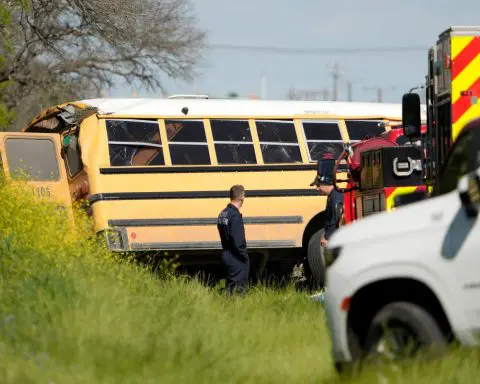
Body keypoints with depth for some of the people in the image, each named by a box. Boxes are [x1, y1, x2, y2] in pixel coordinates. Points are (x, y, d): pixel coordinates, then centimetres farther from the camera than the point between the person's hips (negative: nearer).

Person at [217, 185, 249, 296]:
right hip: (236, 258, -9)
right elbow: (238, 240, -24)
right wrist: (245, 256, -13)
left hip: (226, 255, 9)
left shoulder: (223, 214, 9)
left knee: (231, 284, 16)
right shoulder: (235, 215, -20)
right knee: (238, 287, -4)